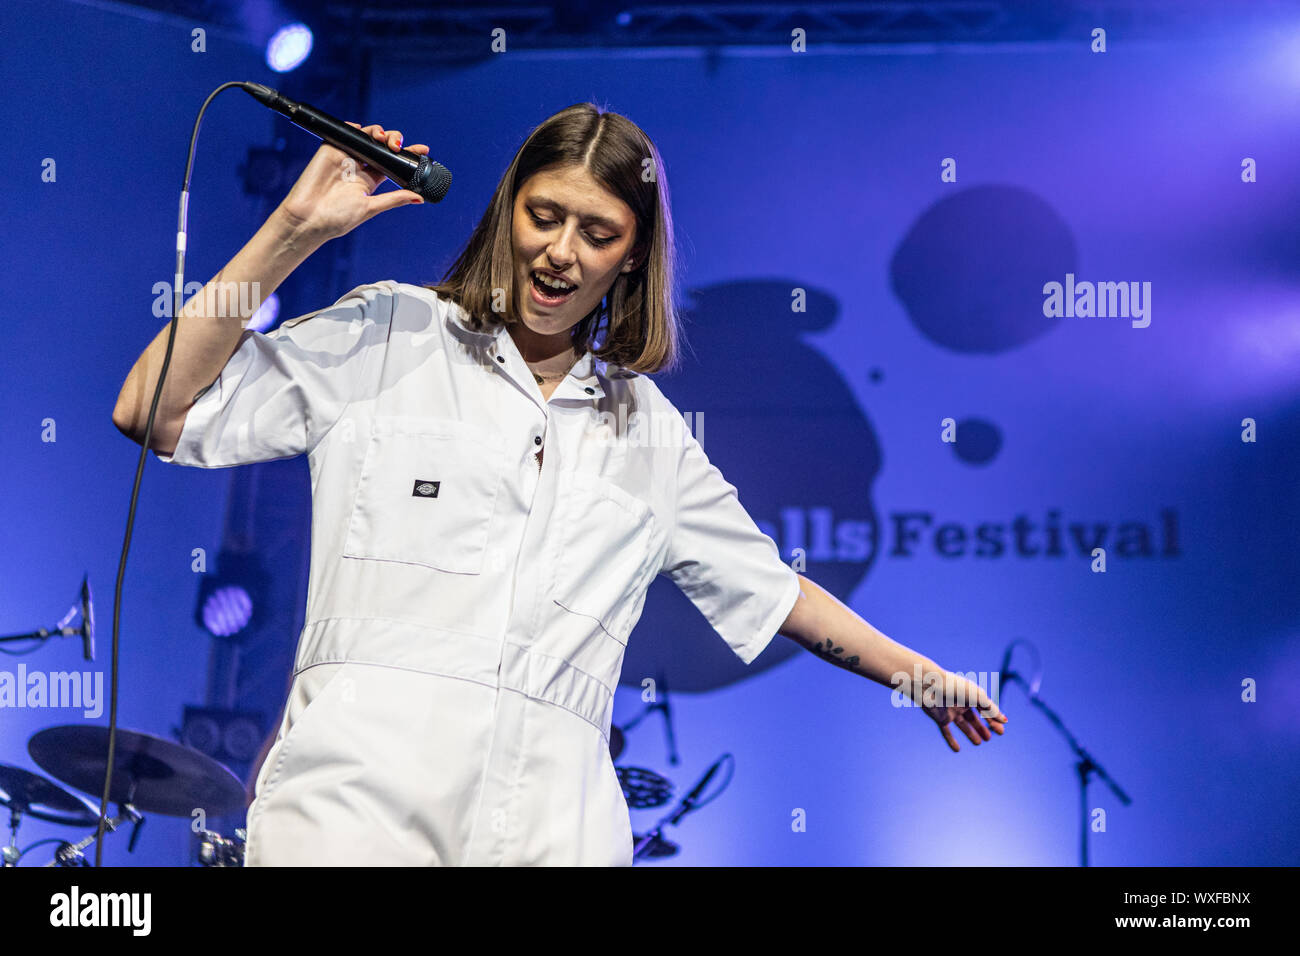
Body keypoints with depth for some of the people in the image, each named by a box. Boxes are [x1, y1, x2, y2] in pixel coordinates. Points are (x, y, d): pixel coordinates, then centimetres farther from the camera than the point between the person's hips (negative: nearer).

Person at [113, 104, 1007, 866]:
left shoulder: (650, 432, 22)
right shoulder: (389, 335, 11)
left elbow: (770, 588, 33)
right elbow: (152, 414, 3)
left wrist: (919, 675, 38)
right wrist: (296, 229, 0)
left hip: (551, 821, 4)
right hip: (360, 790, -3)